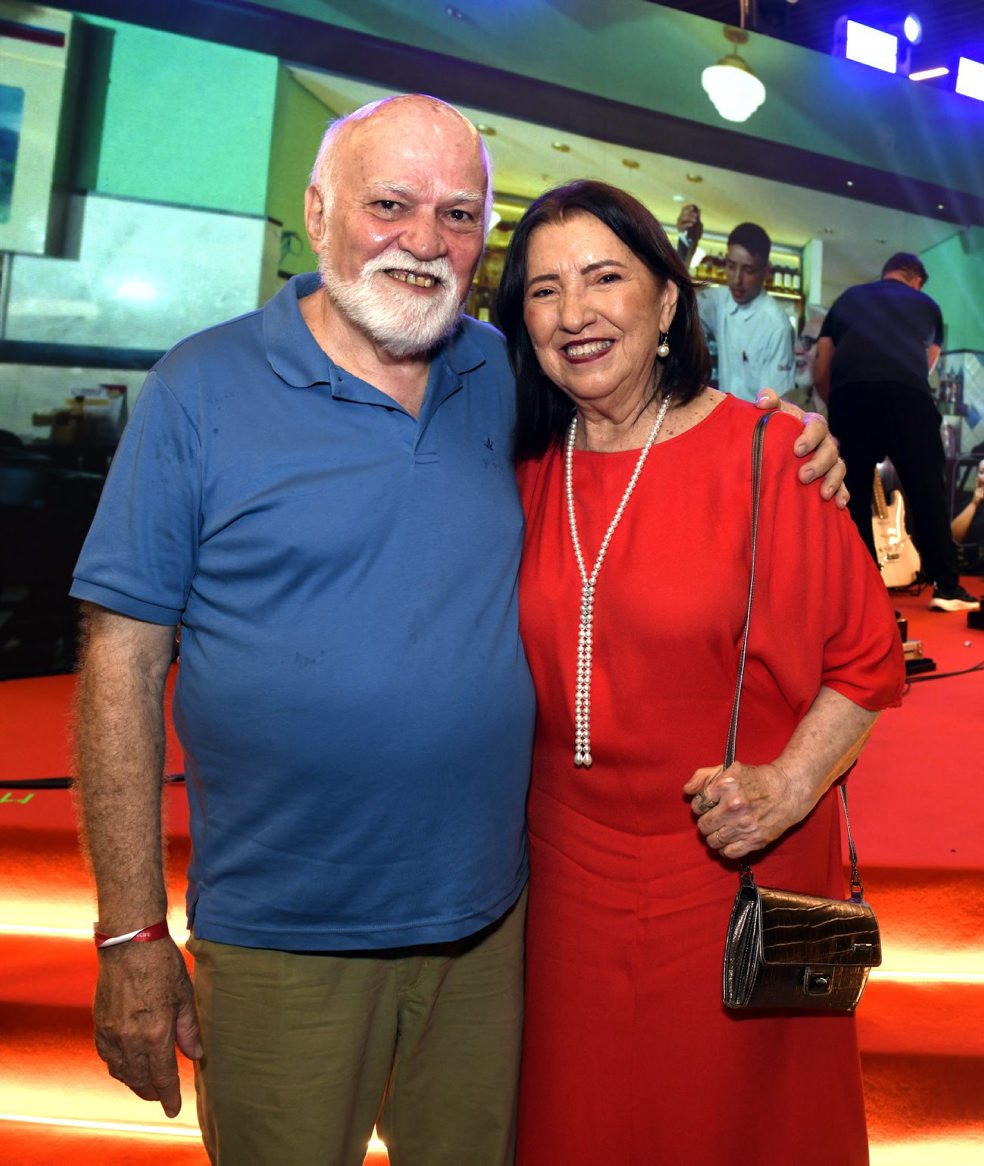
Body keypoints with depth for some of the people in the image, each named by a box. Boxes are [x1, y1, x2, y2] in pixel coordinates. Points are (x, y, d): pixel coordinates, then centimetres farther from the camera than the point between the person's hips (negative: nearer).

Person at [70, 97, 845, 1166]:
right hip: (282, 945, -3)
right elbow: (124, 659, -8)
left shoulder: (508, 377, 2)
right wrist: (133, 936, -10)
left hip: (487, 919, 4)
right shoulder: (202, 387, -8)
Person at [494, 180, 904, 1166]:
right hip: (570, 870, 4)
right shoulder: (530, 474, 1)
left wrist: (788, 787, -20)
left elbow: (866, 658, -8)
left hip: (736, 869, -3)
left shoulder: (762, 450, -12)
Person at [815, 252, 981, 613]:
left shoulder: (846, 299, 30)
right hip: (908, 391, -1)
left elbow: (821, 373, 24)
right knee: (926, 488, 5)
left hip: (848, 392, 1)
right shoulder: (927, 305, 30)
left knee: (853, 494, 7)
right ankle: (946, 586, 6)